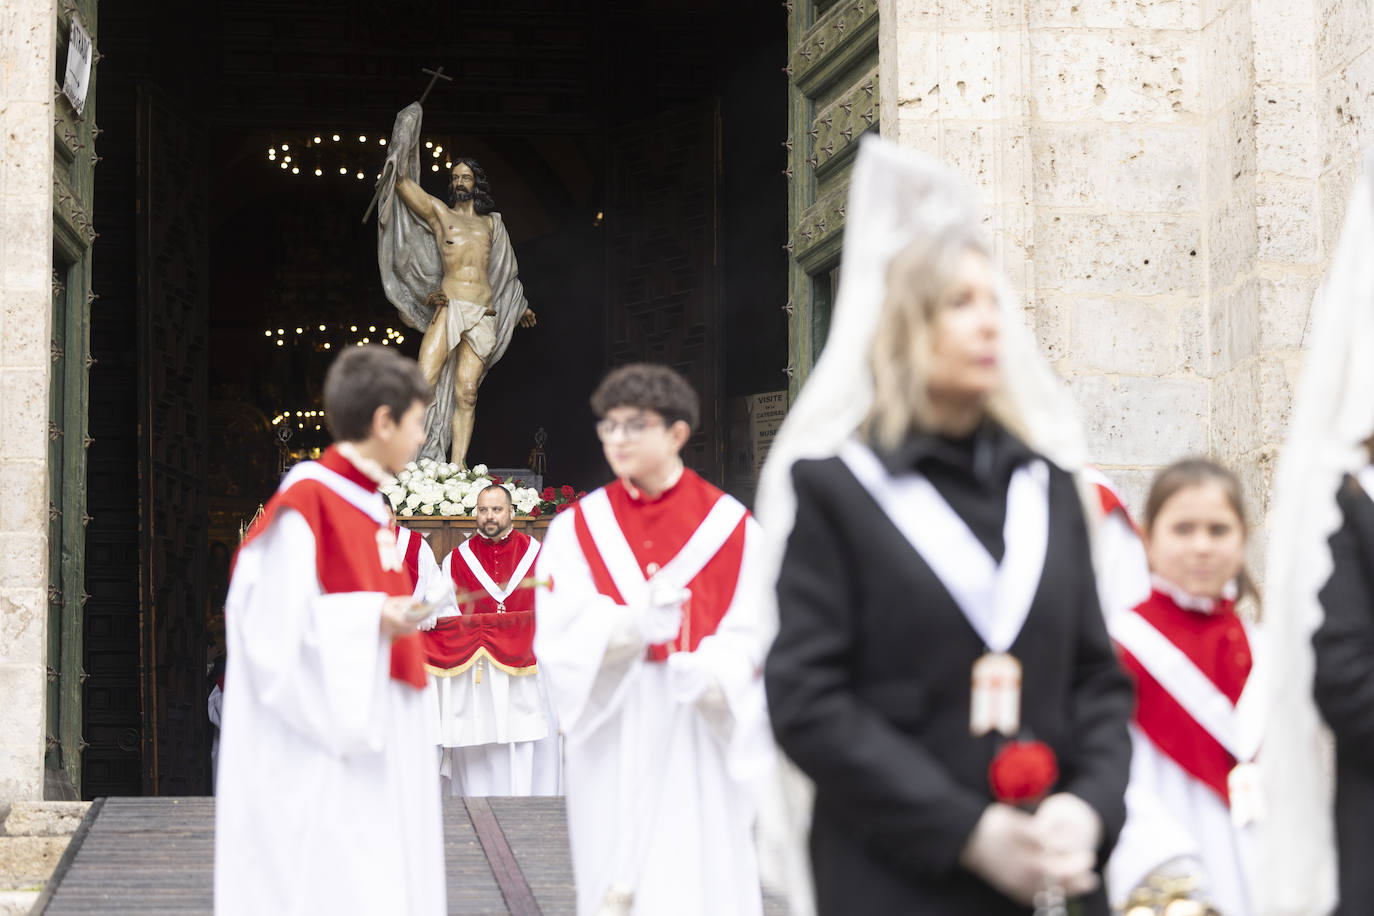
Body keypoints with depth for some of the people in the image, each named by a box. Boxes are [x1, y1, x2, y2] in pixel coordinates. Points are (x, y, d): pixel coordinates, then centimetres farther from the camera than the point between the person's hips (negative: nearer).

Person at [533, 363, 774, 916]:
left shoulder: (729, 525, 2)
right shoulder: (577, 528, 7)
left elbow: (753, 629, -3)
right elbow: (559, 636, -3)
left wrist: (713, 671, -24)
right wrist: (631, 626, -22)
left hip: (699, 732, -1)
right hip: (613, 734, 1)